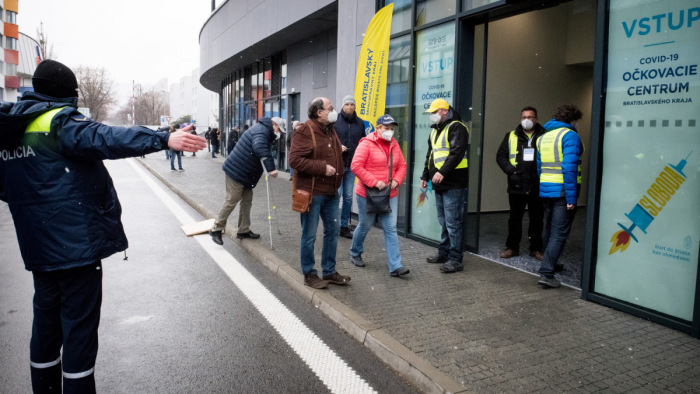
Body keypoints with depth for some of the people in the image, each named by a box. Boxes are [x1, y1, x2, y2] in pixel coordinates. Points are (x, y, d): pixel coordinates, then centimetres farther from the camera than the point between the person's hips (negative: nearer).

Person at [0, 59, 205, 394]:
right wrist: (164, 139, -42)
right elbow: (104, 138, -32)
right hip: (76, 240, -8)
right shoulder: (60, 120, -13)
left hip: (38, 246, 9)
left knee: (46, 321, 19)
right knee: (79, 324, 0)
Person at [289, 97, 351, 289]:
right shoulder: (305, 131, -14)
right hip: (312, 192, -9)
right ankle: (309, 274, 18)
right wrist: (322, 167, -22)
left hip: (331, 192, 9)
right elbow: (295, 159, -23)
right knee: (309, 235, 3)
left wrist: (338, 172, 12)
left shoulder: (330, 131, 13)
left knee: (332, 231, 15)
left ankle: (329, 271, 28)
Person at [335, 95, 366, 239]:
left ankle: (344, 226, 18)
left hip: (352, 166, 4)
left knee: (348, 197, 8)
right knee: (337, 193, -5)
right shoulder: (335, 121, -2)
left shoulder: (360, 123, 10)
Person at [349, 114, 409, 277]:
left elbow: (402, 165, 15)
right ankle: (355, 253, 38)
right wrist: (374, 182, -21)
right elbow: (356, 166, -19)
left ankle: (395, 266, -1)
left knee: (391, 229, -1)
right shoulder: (366, 144, -11)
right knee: (365, 226, 11)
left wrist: (396, 180, -4)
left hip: (390, 195, 5)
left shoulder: (394, 145, 9)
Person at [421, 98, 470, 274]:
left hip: (453, 184, -9)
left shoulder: (456, 127, -9)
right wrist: (425, 176, 23)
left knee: (453, 223, -7)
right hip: (439, 184, 9)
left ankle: (455, 259, -1)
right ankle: (444, 252, 27)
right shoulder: (435, 130, 20)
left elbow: (456, 153, -21)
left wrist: (442, 172, -27)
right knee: (444, 222, 17)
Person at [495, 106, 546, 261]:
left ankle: (536, 248, 20)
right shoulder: (511, 136, 9)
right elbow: (500, 156, 7)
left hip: (537, 186, -1)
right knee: (515, 218, 9)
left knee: (536, 218, 8)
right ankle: (512, 247, 20)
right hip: (517, 185, 1)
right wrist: (510, 170, -7)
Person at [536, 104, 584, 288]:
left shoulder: (543, 137, 15)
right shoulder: (570, 135, -9)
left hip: (545, 190, 7)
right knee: (559, 233, -5)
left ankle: (550, 264, 36)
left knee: (549, 230, 20)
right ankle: (546, 273, -10)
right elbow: (569, 167, -19)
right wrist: (571, 198, -19)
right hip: (563, 191, -7)